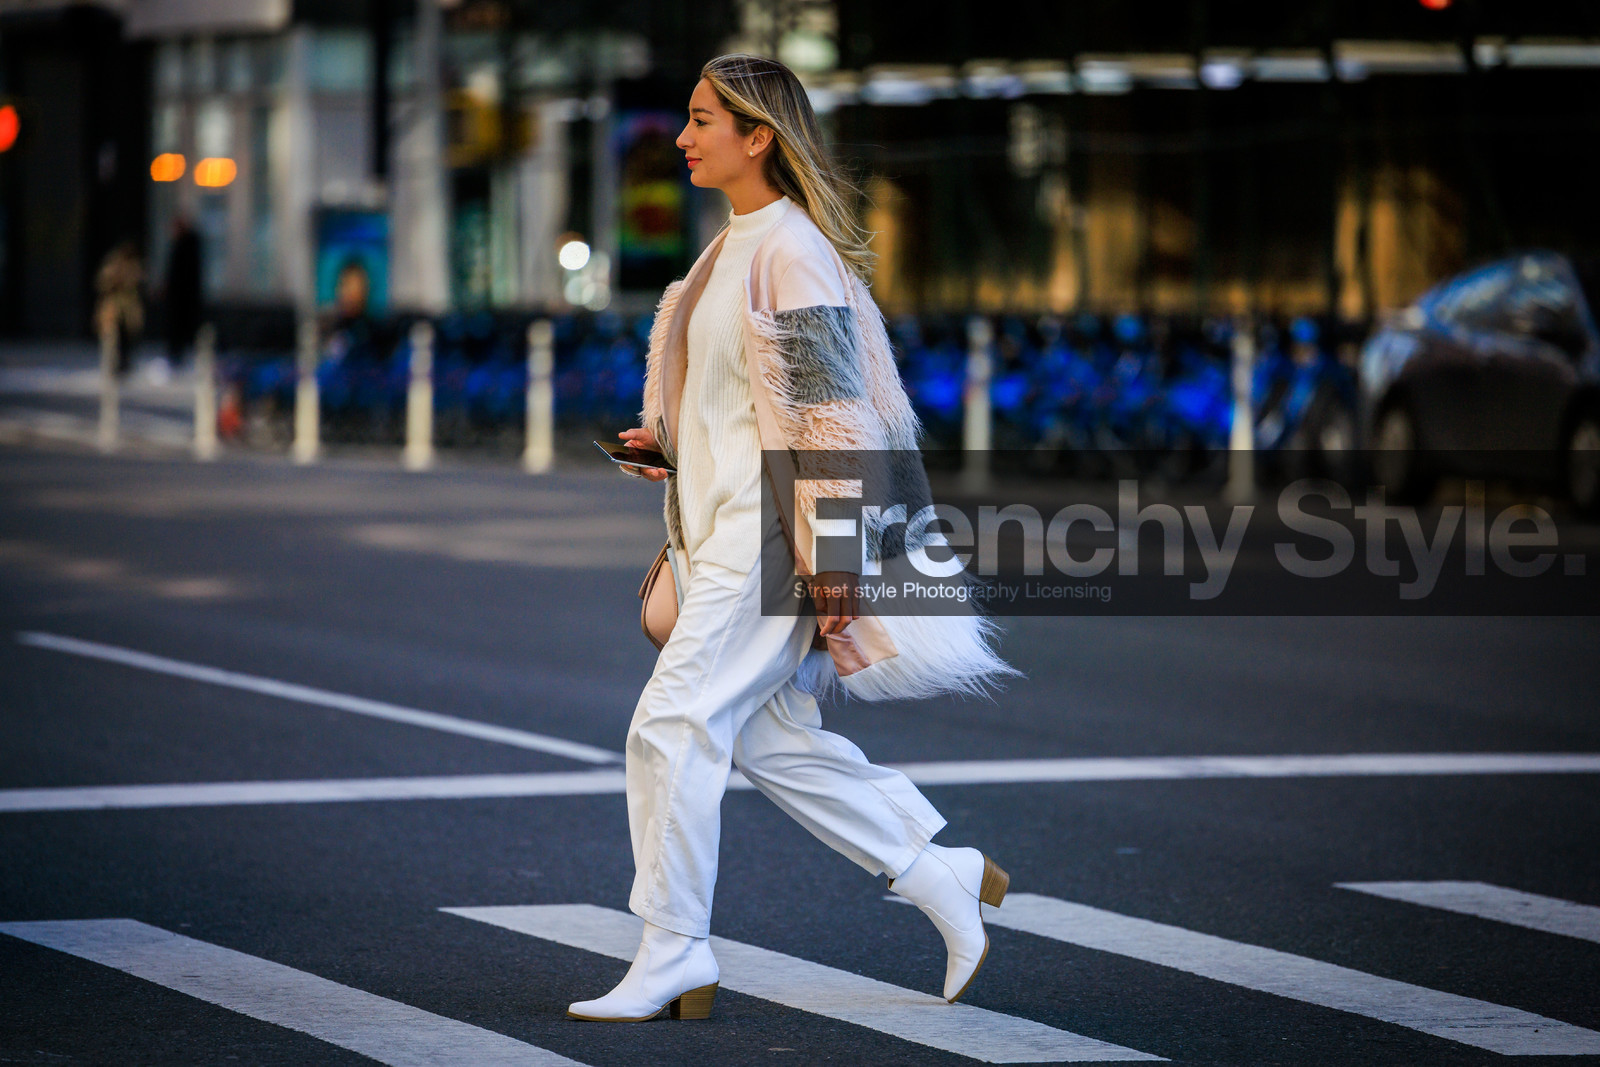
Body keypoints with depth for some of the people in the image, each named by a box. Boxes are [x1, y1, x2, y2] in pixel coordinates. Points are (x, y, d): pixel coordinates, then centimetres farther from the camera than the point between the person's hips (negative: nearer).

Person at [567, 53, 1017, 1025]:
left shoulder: (791, 250, -14)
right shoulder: (735, 246, 15)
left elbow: (828, 412, -18)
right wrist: (668, 442, 11)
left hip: (771, 527, -10)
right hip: (726, 526, 10)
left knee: (675, 724, -11)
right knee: (777, 738, 11)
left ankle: (674, 960, -5)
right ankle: (948, 878, 18)